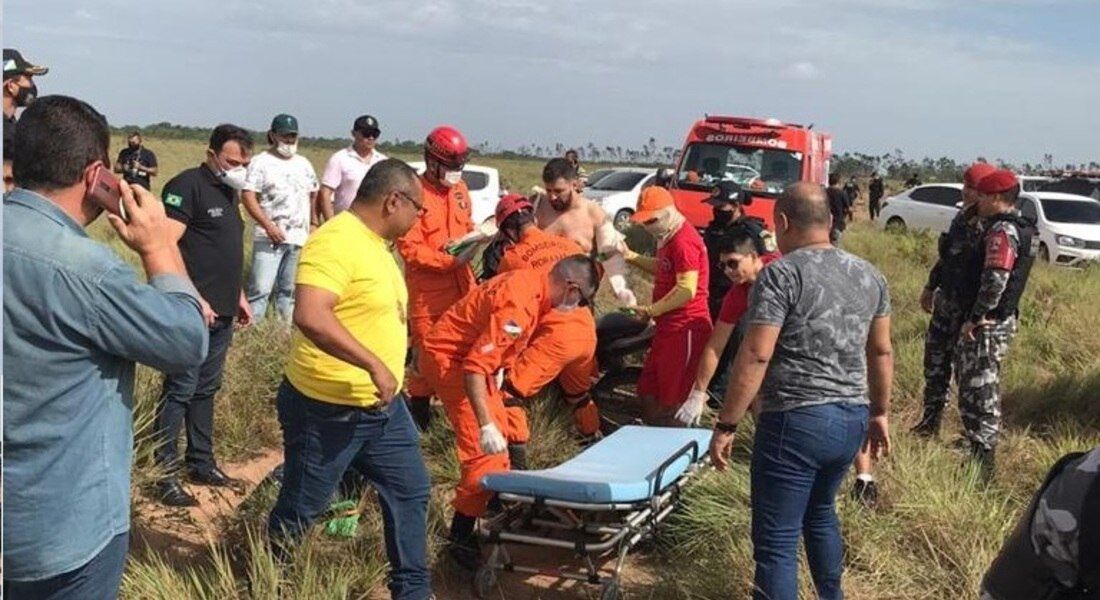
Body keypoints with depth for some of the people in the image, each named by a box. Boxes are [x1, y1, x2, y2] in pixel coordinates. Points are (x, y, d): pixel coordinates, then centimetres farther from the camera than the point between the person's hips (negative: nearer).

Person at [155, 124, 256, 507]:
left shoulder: (227, 192, 16)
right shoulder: (187, 186, -11)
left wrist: (238, 295, 21)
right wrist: (194, 299, -23)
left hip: (222, 313, 9)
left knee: (207, 389, 15)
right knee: (180, 390, -4)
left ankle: (201, 464, 25)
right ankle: (165, 473, 3)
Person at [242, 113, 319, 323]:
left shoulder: (304, 163, 17)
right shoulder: (261, 162, -1)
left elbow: (313, 195, 24)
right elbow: (248, 196, -10)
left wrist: (313, 223, 11)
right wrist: (268, 225, -19)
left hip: (299, 237, 5)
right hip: (270, 237, -5)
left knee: (288, 290, 10)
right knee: (261, 289, -10)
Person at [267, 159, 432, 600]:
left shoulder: (373, 243, 10)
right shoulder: (336, 241, -22)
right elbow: (310, 316, -36)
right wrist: (374, 364, -36)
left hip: (382, 405, 9)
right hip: (326, 409, -9)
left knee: (410, 491, 14)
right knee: (299, 510, 8)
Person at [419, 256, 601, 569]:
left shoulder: (533, 282, 0)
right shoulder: (519, 305, -29)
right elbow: (475, 366, -34)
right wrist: (486, 425, -35)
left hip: (470, 353, 11)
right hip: (450, 358, -10)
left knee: (499, 430, 24)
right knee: (484, 448, -14)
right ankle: (459, 539, -8)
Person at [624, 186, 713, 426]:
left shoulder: (683, 241, -20)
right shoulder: (670, 238, 14)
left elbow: (687, 290, -25)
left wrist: (651, 311, -19)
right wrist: (632, 257, 14)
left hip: (686, 328, -11)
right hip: (670, 326, 11)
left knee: (672, 401, -5)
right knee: (647, 393, 17)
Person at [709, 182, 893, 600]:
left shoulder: (781, 274, -12)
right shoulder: (869, 275, 9)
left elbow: (756, 355, -17)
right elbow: (881, 352, 15)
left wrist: (726, 426, -12)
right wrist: (880, 413, 26)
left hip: (796, 423, -8)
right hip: (852, 419, 8)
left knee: (777, 541, -1)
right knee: (820, 514, 29)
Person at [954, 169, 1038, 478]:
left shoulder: (1002, 231, -19)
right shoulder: (1021, 228, 14)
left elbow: (995, 281, -28)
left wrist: (975, 318, -21)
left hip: (986, 325, -10)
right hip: (1002, 321, 10)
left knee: (979, 393, -5)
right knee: (983, 390, 21)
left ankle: (983, 462, 0)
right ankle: (980, 445, 33)